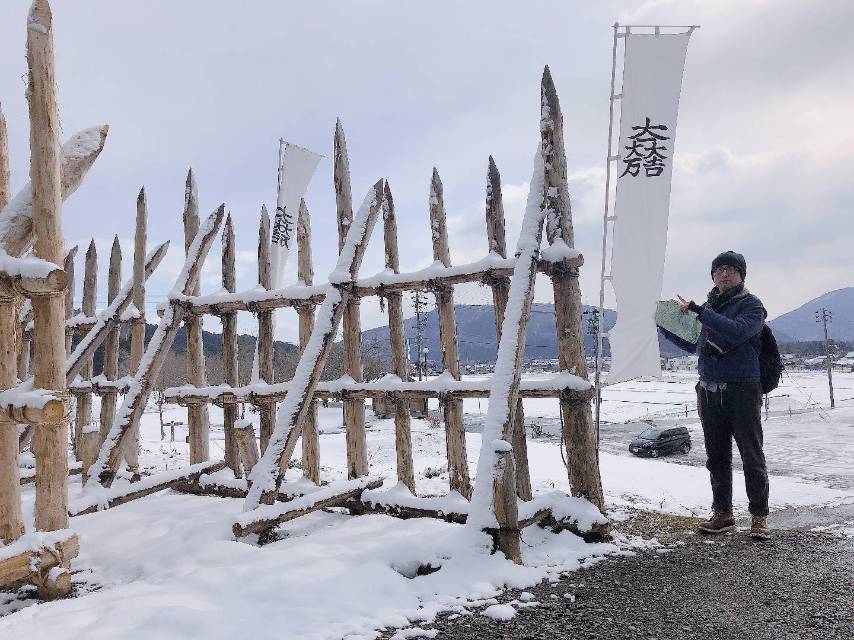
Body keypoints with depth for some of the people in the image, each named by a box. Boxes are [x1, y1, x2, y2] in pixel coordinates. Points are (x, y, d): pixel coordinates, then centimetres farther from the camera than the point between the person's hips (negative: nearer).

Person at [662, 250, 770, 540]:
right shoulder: (710, 306, 15)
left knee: (752, 456, -1)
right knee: (717, 458, 11)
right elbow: (695, 345, 25)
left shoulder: (751, 304, -3)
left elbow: (738, 331, -24)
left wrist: (697, 310, -24)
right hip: (709, 392, 6)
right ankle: (722, 514, 20)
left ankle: (759, 516, 9)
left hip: (742, 390, -6)